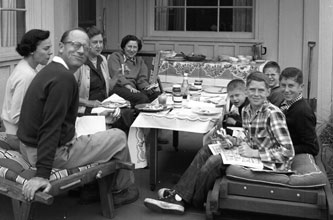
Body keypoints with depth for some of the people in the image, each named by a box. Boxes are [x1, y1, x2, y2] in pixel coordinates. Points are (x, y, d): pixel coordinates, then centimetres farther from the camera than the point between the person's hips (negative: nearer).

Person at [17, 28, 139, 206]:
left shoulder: (50, 70, 7)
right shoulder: (64, 77, -24)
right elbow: (50, 127, -30)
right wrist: (42, 175, -32)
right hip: (56, 153, -10)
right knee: (119, 137, 7)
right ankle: (122, 190, 28)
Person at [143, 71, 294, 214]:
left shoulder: (273, 114, -19)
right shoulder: (246, 111, 5)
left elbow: (288, 152, -21)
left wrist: (254, 153, -24)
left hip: (268, 166, -8)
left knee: (215, 162, -20)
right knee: (207, 150, 0)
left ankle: (195, 202, 1)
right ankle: (179, 196, -3)